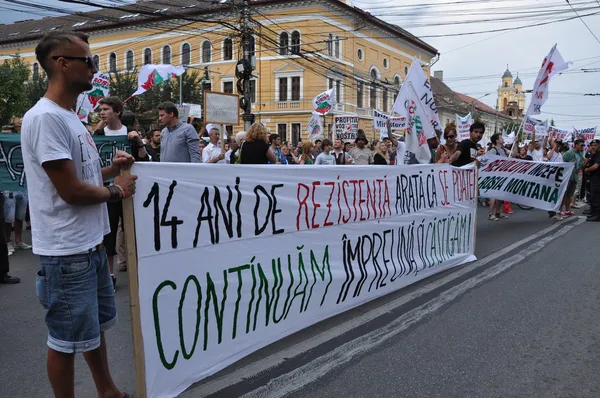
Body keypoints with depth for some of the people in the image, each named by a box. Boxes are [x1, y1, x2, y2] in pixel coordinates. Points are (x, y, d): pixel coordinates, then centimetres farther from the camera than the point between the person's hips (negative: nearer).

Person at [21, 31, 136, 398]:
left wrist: (111, 169, 4)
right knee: (67, 341, 6)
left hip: (92, 244, 10)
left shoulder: (69, 117, 12)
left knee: (96, 326, 23)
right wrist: (116, 191, -7)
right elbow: (71, 190, -22)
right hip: (68, 252, -10)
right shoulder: (45, 118, -19)